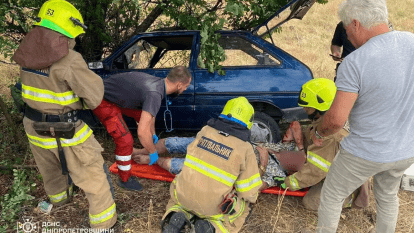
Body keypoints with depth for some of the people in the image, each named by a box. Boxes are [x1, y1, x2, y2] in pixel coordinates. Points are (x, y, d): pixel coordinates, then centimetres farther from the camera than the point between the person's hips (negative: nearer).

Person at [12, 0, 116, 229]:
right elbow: (95, 98, -19)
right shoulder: (68, 60, -25)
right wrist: (92, 78, 0)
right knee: (94, 177, 9)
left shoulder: (28, 52, -4)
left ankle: (58, 196, 61)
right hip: (65, 131, -7)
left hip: (34, 126, 8)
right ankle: (103, 224, 21)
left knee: (51, 169, 32)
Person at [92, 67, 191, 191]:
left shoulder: (159, 82, -2)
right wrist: (153, 152, -18)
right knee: (125, 140, -11)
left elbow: (151, 112, 17)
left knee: (142, 114, 19)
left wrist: (153, 135, 28)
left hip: (115, 93, 9)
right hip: (103, 101, -9)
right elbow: (142, 132, -36)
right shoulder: (155, 94, -32)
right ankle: (125, 180, 10)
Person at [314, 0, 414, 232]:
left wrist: (319, 132, -3)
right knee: (388, 196, 31)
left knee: (332, 196, 18)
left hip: (365, 154, -6)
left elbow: (336, 119, -24)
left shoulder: (354, 63, -26)